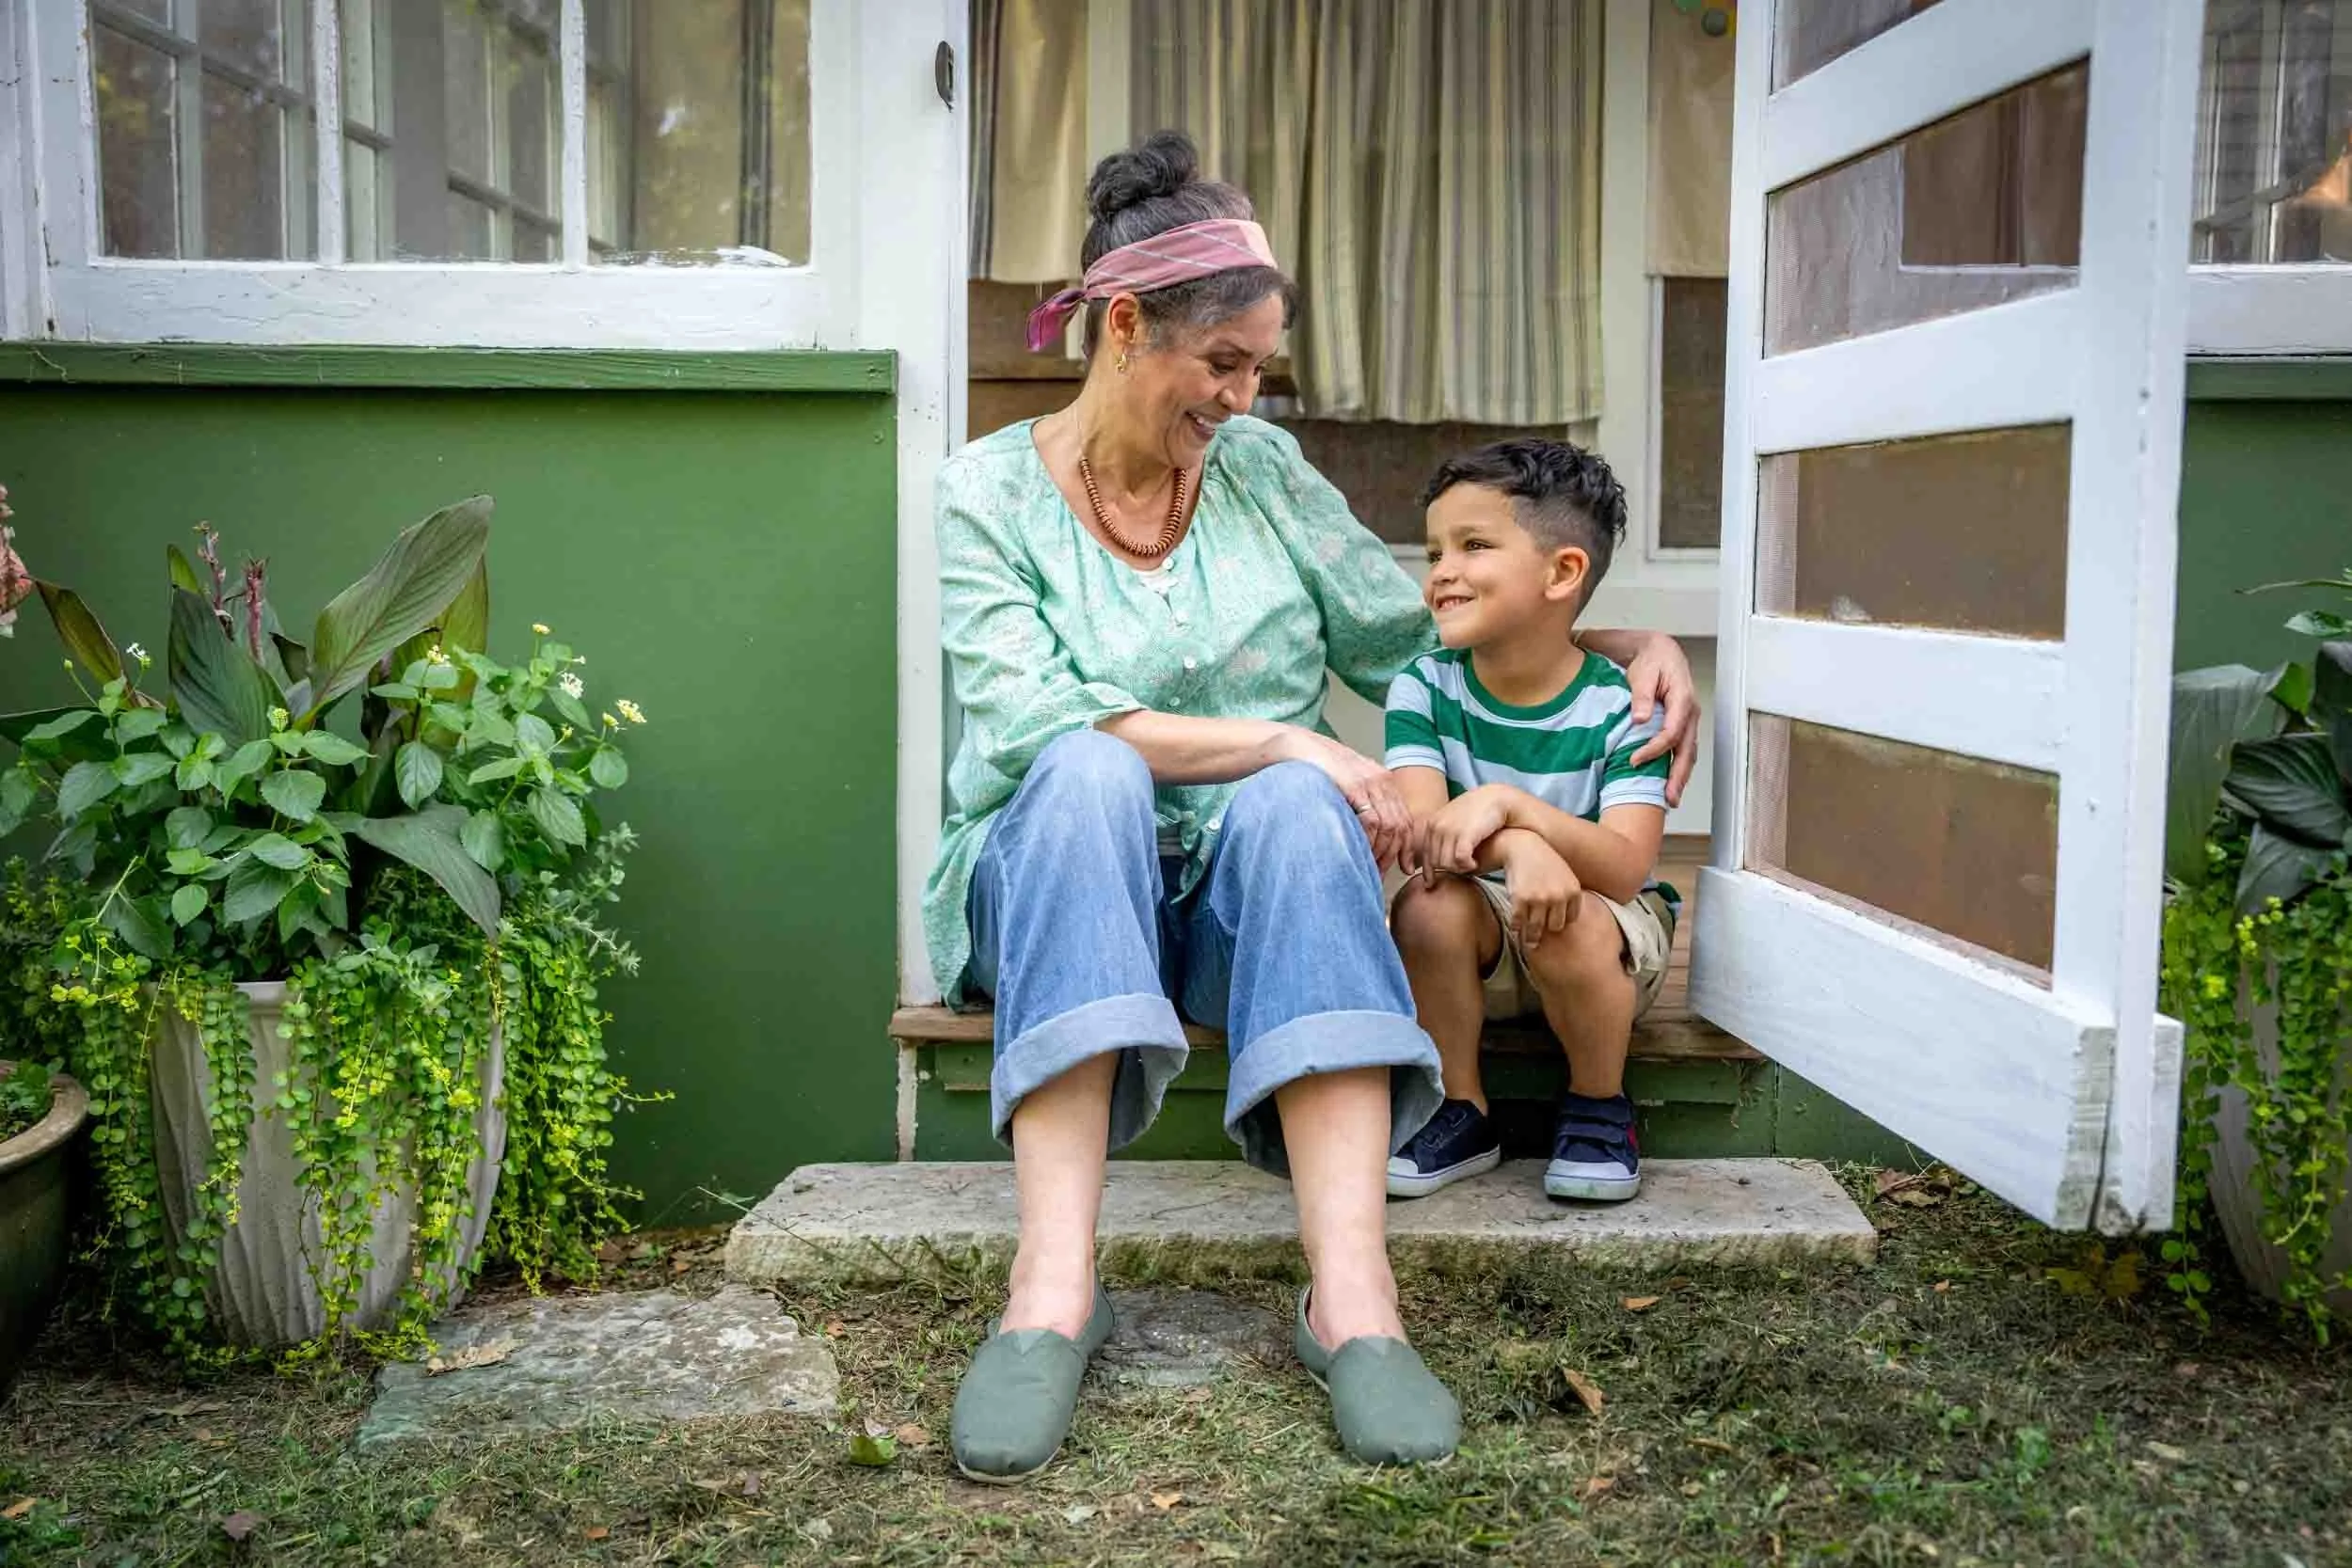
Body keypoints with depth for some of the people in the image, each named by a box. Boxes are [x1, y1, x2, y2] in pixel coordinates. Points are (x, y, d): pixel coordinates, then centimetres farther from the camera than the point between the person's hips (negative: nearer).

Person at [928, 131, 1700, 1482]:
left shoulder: (1264, 470, 11)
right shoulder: (990, 492, -1)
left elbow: (1420, 633, 16)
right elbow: (1030, 724, -16)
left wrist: (1634, 645, 5)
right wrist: (1283, 739, -21)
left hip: (1249, 889, 2)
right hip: (1058, 877, -2)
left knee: (1293, 804, -32)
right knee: (1088, 774, -35)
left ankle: (1354, 1296, -44)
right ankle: (1056, 1285, -42)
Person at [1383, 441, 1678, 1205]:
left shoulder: (1620, 704, -17)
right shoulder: (1424, 687, -10)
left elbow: (1625, 869, -28)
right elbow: (1420, 834, -23)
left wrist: (1507, 806, -44)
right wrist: (1518, 849, -44)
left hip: (1610, 937, -2)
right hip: (1479, 942, 2)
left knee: (1574, 926, -34)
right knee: (1429, 904, -29)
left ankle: (1600, 1111, -5)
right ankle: (1459, 1113, -8)